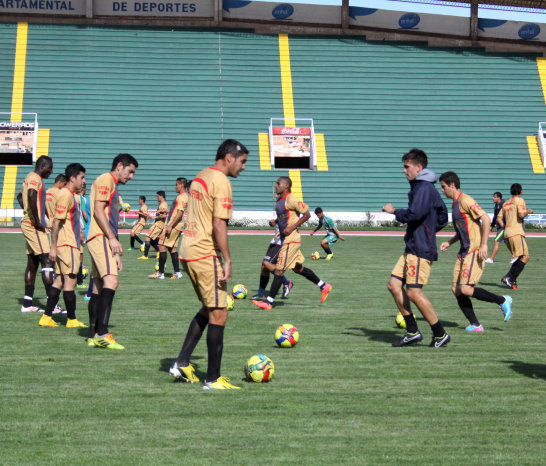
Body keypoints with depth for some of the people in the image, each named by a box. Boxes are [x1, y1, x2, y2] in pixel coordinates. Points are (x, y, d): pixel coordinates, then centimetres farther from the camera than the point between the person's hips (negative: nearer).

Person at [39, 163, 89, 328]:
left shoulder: (71, 195, 18)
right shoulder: (65, 194, -13)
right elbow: (56, 223, -16)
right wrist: (53, 247, -19)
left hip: (70, 243, 10)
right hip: (68, 244, -10)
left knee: (60, 280, 9)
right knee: (70, 280, -5)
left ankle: (46, 317, 10)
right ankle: (72, 320, 0)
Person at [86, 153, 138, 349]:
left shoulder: (112, 186, 28)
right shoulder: (105, 180, -2)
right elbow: (98, 210, -14)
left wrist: (116, 254, 25)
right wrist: (112, 238, -18)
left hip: (105, 240, 11)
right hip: (100, 237, -11)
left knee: (99, 287, 8)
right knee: (111, 280, -22)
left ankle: (93, 336, 10)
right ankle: (102, 333, -30)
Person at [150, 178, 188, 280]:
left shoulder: (182, 197, -14)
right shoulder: (181, 196, 18)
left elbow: (179, 213, -23)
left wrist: (170, 226, -25)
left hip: (174, 225, -10)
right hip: (175, 226, 10)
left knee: (162, 245, -8)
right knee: (172, 248, 12)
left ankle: (160, 273, -7)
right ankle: (177, 272, 12)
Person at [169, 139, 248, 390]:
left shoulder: (200, 177, 16)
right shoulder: (221, 181, -13)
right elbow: (219, 225, -19)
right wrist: (227, 261, -17)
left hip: (188, 252, 9)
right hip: (206, 255, -9)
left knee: (208, 309, 20)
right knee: (219, 314, -3)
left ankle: (182, 364, 17)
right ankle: (213, 379, 0)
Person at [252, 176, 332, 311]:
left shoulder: (291, 200, -15)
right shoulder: (280, 200, 13)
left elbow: (307, 214, -15)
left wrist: (292, 228, -19)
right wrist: (275, 221, 12)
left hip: (291, 240, -10)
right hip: (284, 239, 10)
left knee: (279, 270, -8)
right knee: (298, 268, 16)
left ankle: (269, 302, -5)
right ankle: (323, 286, 27)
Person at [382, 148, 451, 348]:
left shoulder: (424, 188, -13)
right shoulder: (420, 187, 19)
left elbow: (414, 214, -25)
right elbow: (442, 217, 26)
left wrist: (394, 211, -10)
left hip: (421, 250, -11)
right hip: (412, 248, 11)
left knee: (413, 292, -11)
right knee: (394, 285, 7)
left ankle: (440, 334, -2)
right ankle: (412, 331, 9)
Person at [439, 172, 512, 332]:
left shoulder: (465, 201, -12)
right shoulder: (455, 204, 18)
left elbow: (485, 219, -19)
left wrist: (483, 245, -22)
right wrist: (449, 242, 17)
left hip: (474, 252, -10)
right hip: (464, 253, 10)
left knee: (465, 289, -15)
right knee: (456, 289, 1)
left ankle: (503, 301, 0)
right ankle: (475, 325, 4)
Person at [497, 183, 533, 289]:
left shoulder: (506, 203, 19)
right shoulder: (519, 200, -2)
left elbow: (499, 219, 15)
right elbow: (521, 214, -16)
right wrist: (528, 211, 3)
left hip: (507, 233, 8)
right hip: (516, 233, -8)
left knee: (519, 258, 16)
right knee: (525, 257, -11)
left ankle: (511, 280, 5)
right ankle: (509, 278, -23)